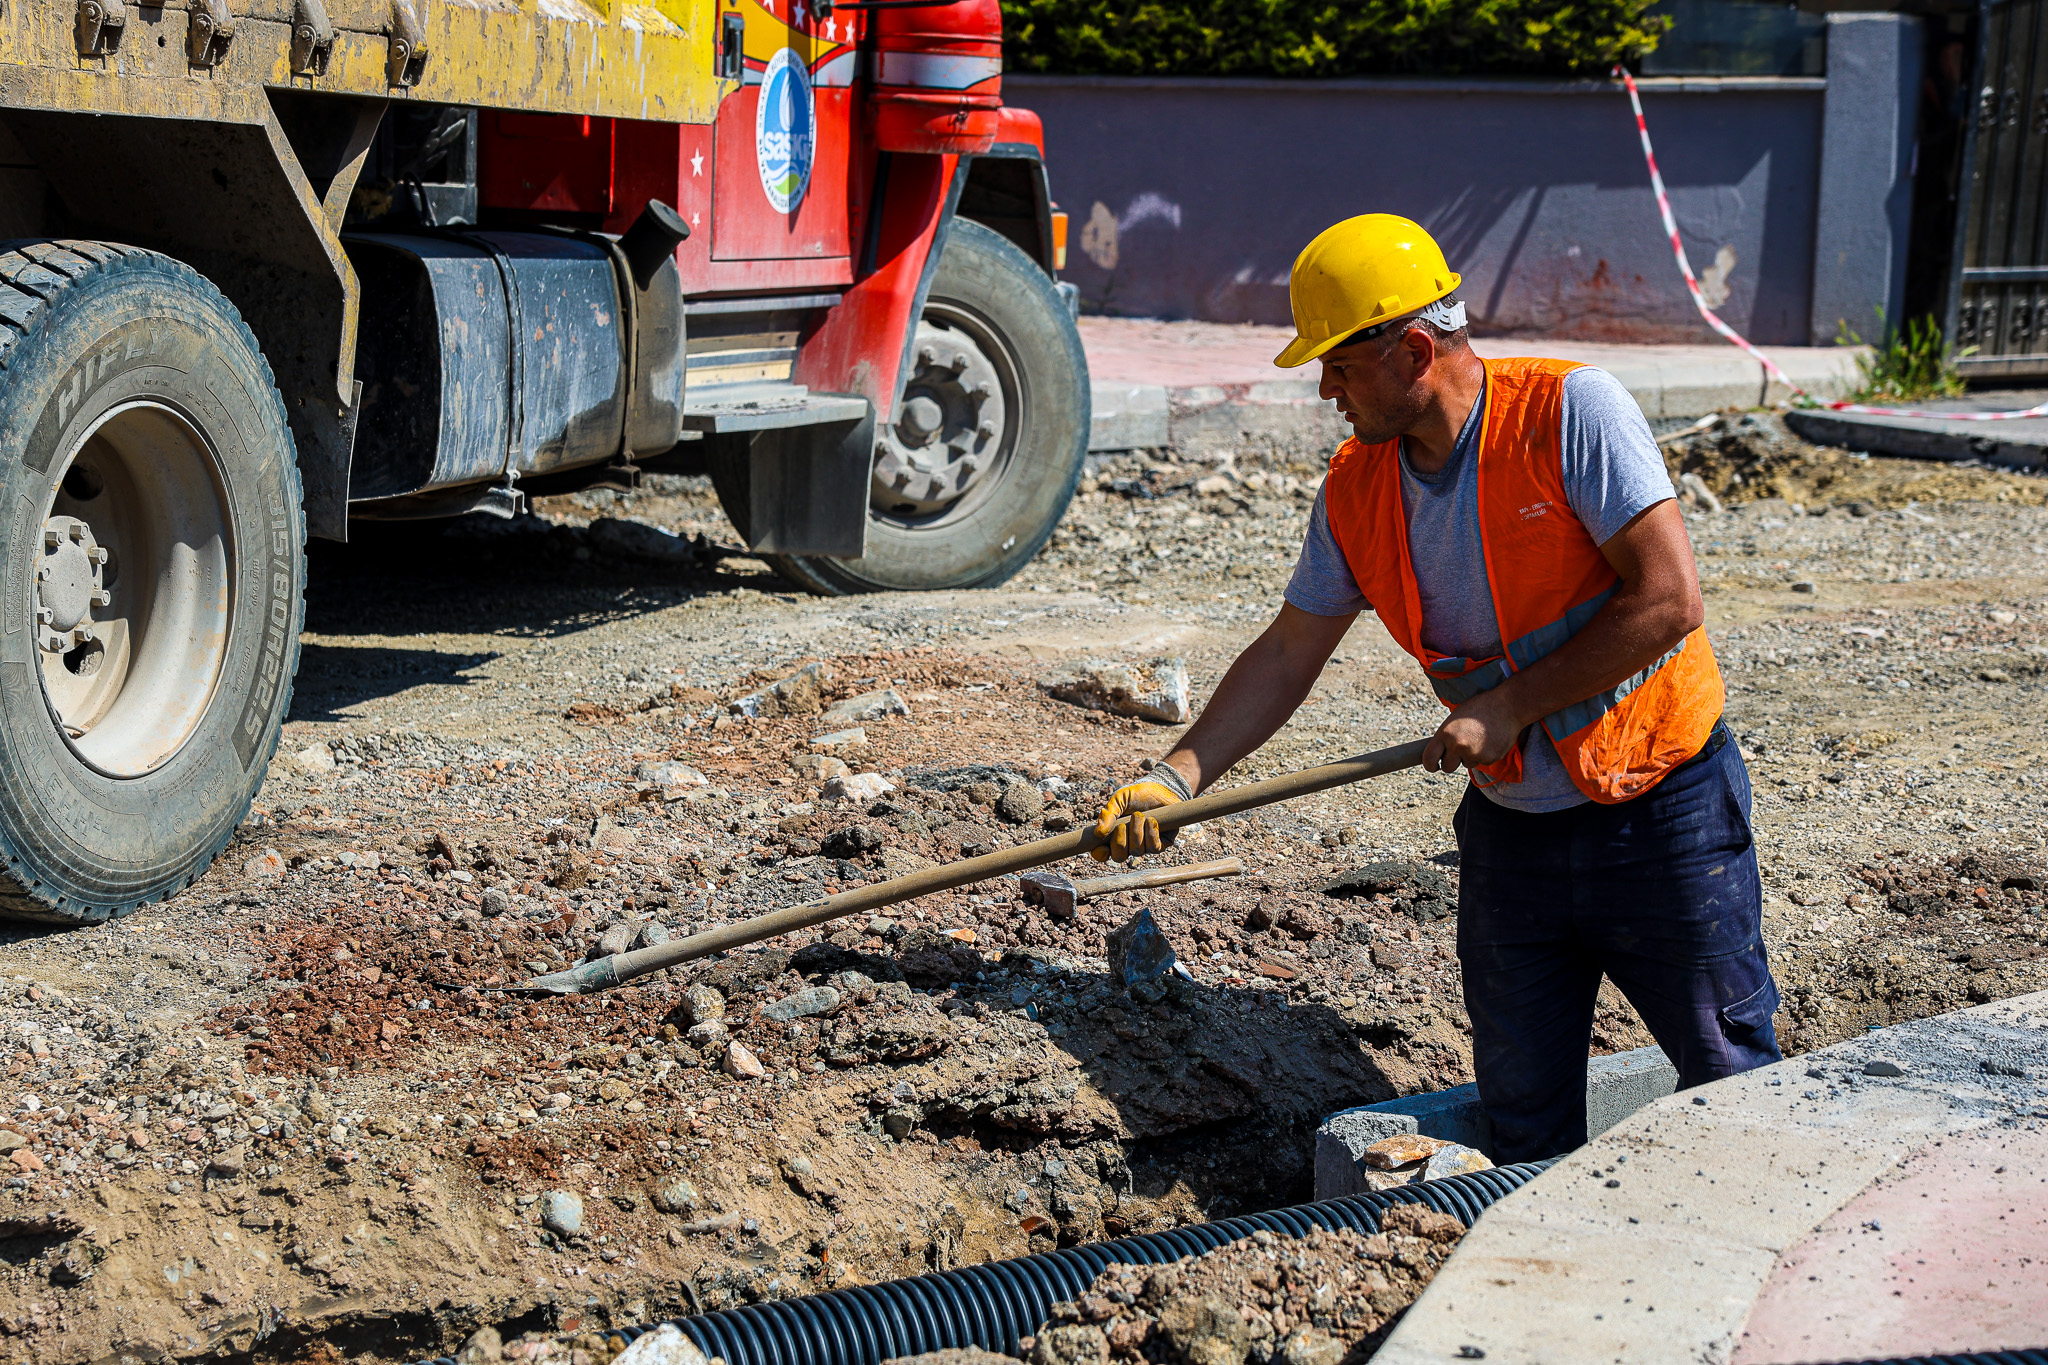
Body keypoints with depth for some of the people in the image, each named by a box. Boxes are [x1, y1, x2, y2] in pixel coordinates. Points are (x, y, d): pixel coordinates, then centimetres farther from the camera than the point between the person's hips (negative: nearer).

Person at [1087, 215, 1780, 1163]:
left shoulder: (1571, 413, -17)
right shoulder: (1356, 490, 0)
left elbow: (1668, 601, -22)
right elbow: (1287, 656, 7)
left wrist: (1508, 707, -19)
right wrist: (1176, 777, -4)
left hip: (1661, 818, -5)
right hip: (1510, 831, 5)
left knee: (1737, 1090, 5)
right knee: (1524, 1124, 8)